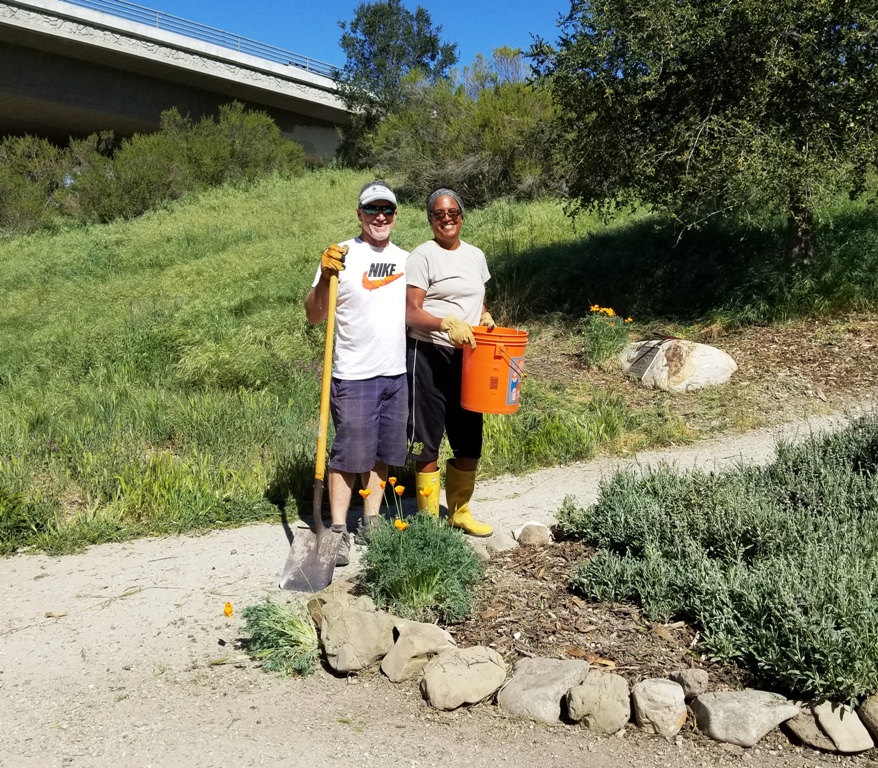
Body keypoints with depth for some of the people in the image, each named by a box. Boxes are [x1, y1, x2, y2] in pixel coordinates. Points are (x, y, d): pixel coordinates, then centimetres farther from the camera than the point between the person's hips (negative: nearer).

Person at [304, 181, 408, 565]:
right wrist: (325, 277, -24)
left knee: (383, 453, 13)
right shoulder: (342, 256, -7)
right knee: (349, 455, -2)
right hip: (355, 375, -6)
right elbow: (313, 316, -10)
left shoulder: (405, 259, 10)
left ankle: (371, 522, 25)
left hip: (398, 374, 6)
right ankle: (338, 531, 7)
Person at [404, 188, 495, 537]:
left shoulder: (475, 255, 12)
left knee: (469, 439, 12)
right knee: (427, 439, 0)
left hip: (466, 357, 6)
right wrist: (446, 323, -29)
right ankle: (429, 518, 12)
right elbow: (411, 312, -13)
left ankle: (460, 511, 29)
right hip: (429, 355, -6)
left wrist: (486, 321, 2)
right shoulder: (423, 255, -7)